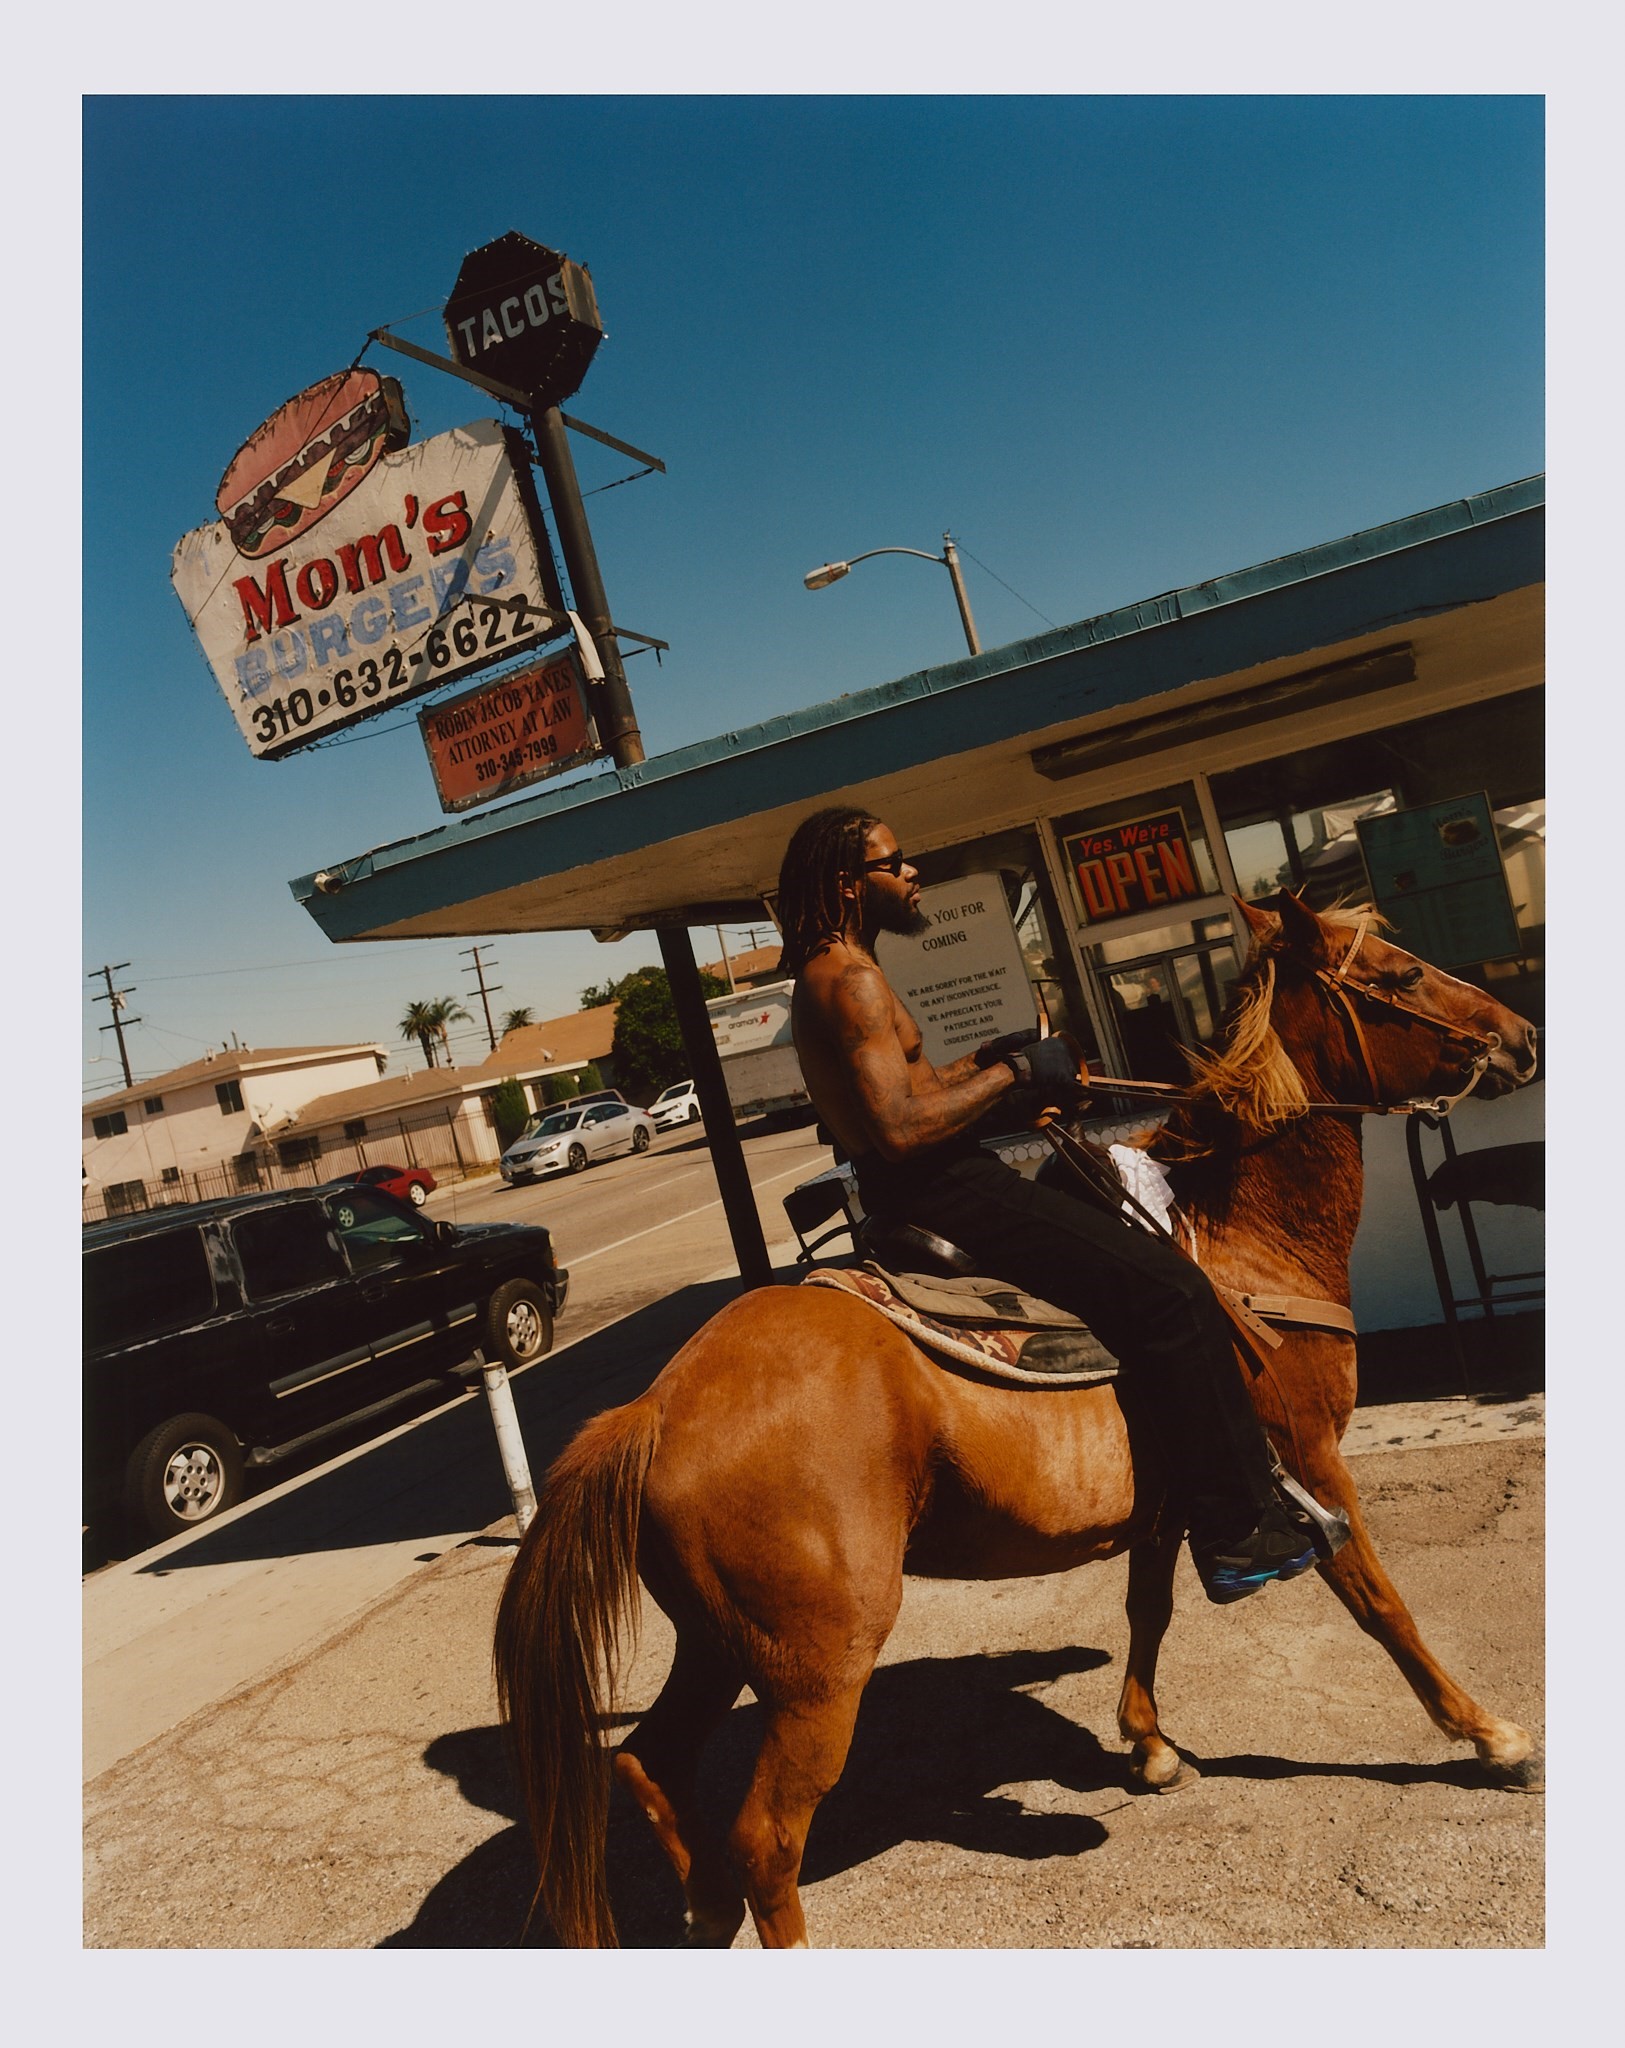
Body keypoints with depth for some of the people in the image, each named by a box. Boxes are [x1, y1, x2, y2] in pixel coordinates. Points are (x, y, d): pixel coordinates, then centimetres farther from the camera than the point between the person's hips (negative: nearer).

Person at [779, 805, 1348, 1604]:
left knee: (1129, 1231, 20)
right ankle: (1237, 1532, -3)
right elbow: (900, 1131, -26)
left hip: (917, 1196, 11)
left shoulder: (827, 976, 16)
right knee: (1167, 1287, -13)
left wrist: (983, 1062, 10)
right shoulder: (850, 978, -16)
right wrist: (1011, 1072, -15)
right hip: (941, 1198, -11)